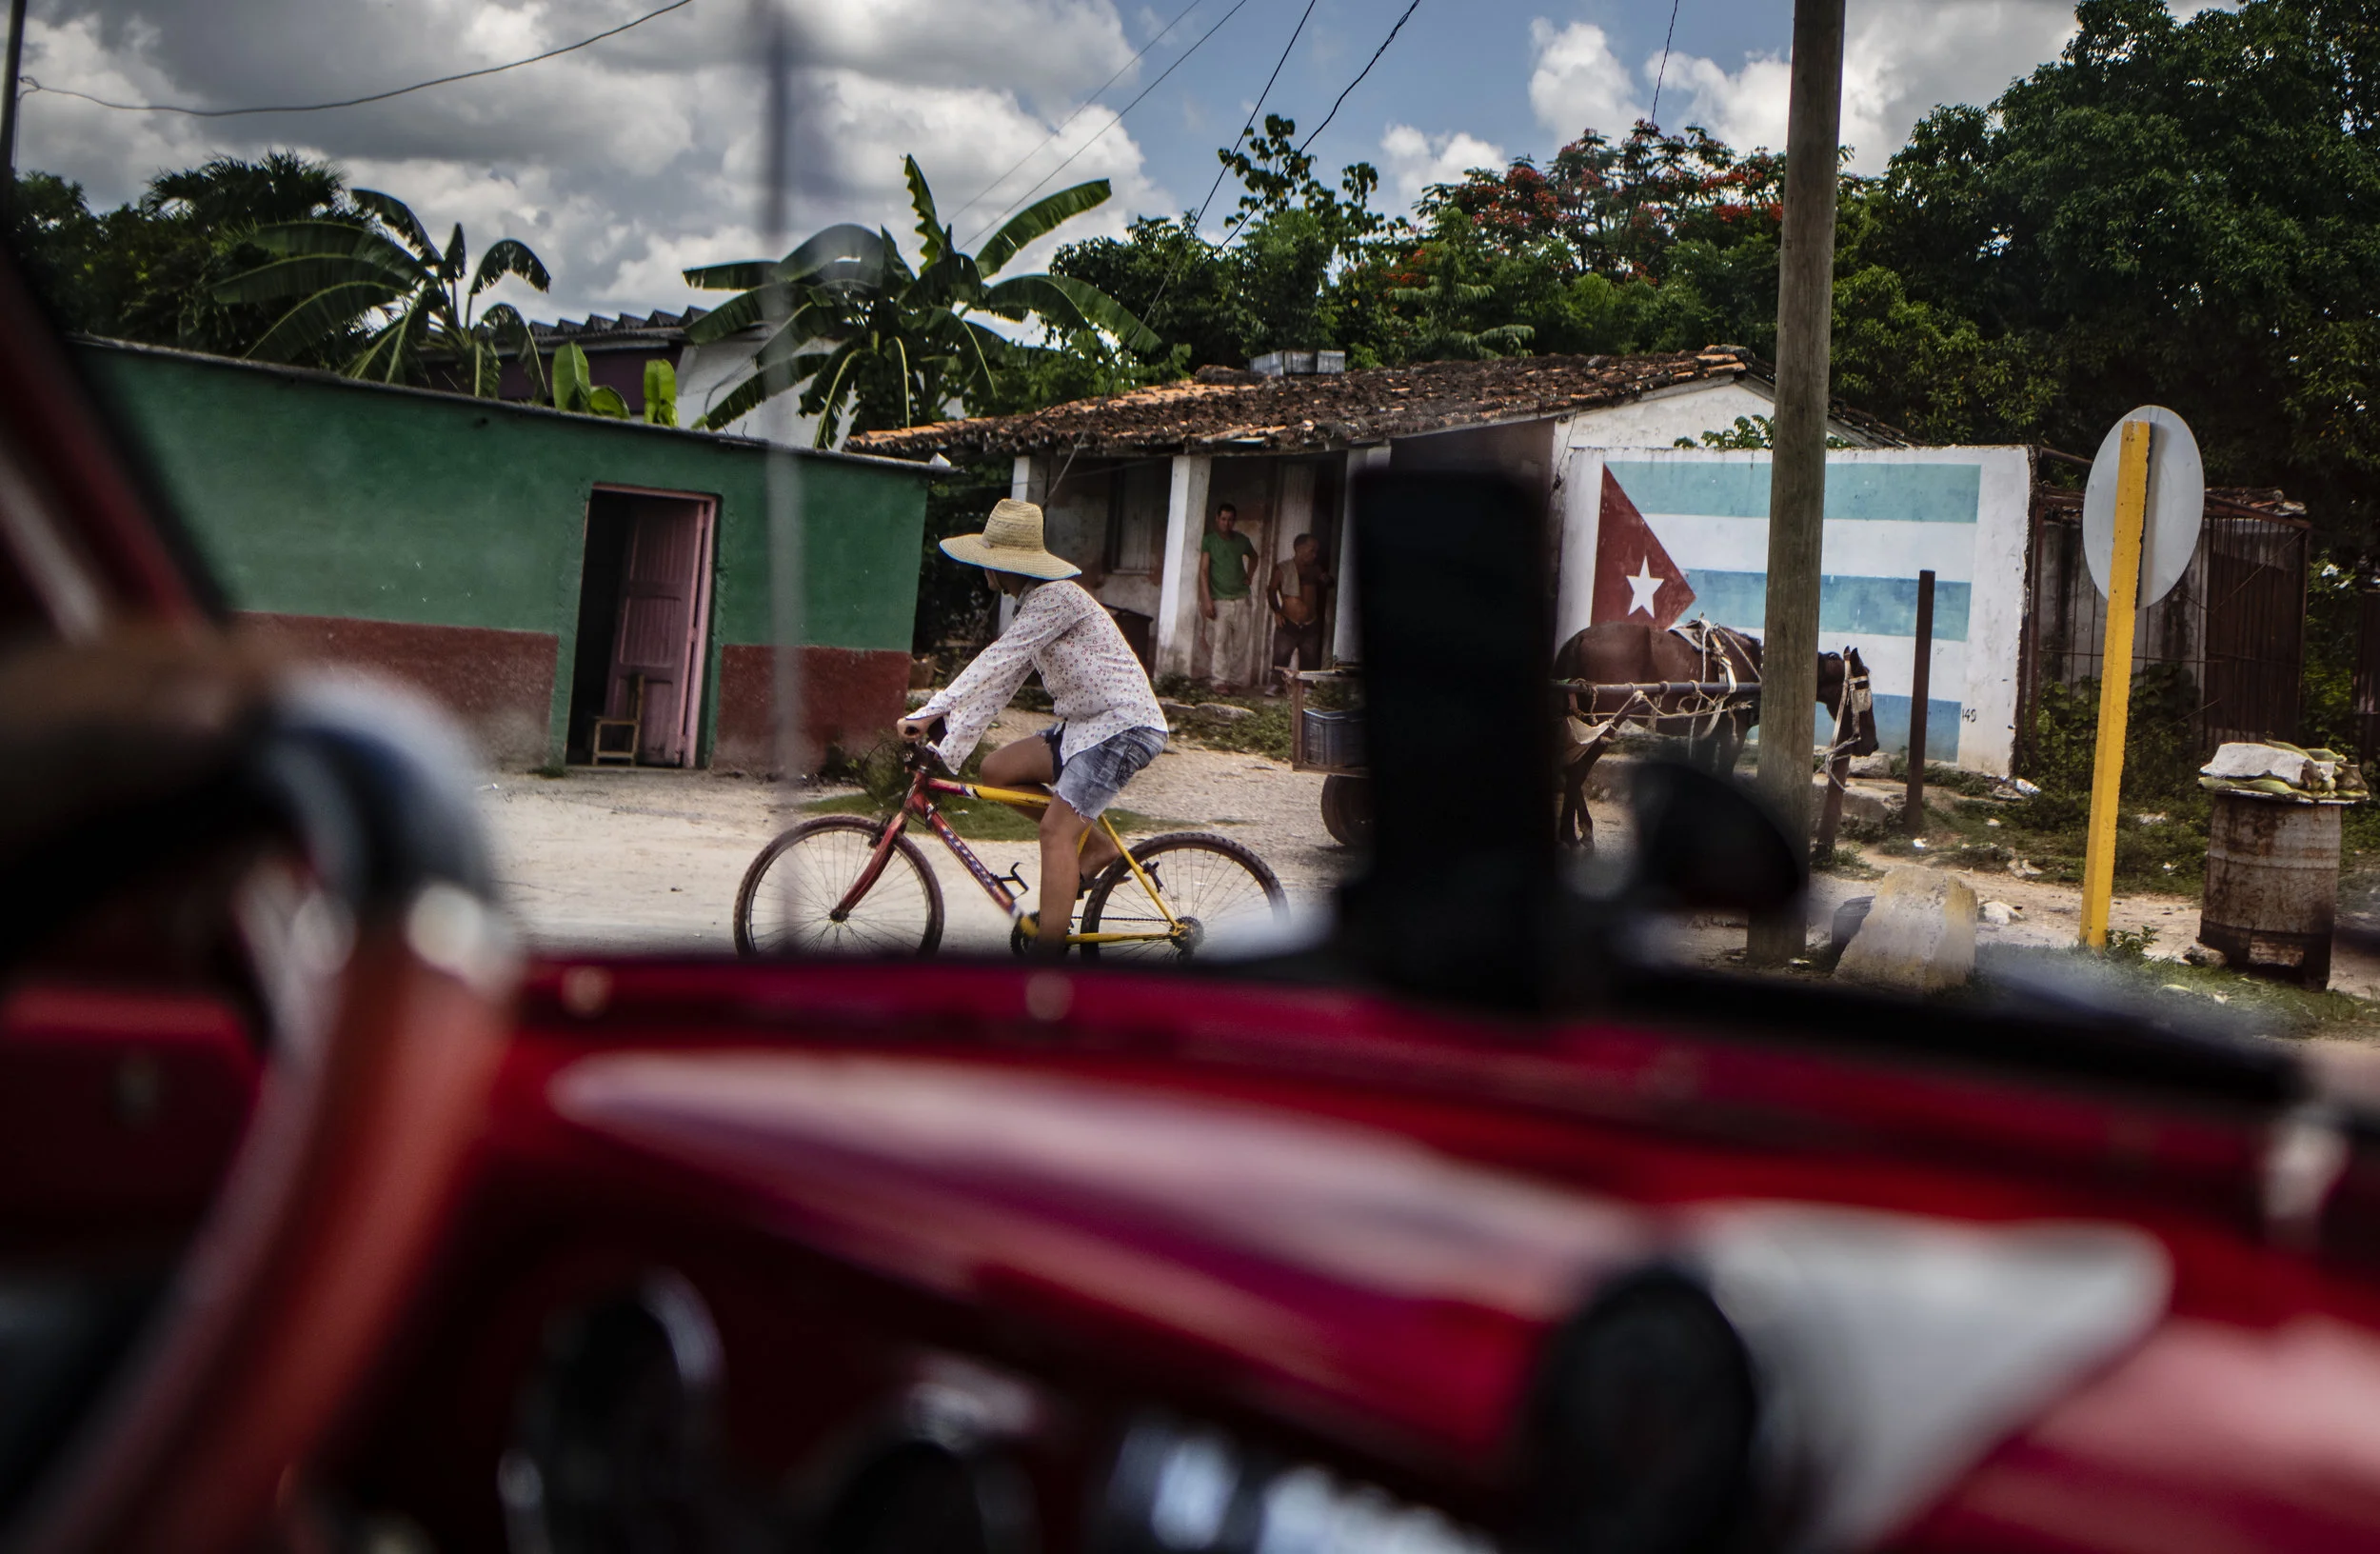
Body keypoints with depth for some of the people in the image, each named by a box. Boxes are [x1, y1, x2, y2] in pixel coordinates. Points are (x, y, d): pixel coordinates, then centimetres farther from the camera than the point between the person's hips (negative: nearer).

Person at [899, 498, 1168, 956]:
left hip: (1125, 727, -10)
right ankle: (1096, 847, 10)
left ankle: (1048, 947, -15)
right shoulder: (1033, 608, 13)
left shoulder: (1057, 599, -17)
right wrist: (946, 753, 4)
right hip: (1086, 725, 10)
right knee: (997, 769, 3)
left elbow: (996, 662, -25)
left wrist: (930, 712, -29)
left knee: (1055, 828, -16)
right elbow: (997, 686, 11)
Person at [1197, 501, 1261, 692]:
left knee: (1240, 643, 2)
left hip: (1242, 600, 4)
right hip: (1220, 600, -4)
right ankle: (1219, 681, -9)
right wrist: (1207, 600, -17)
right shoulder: (1209, 541, -3)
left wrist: (1249, 575, 12)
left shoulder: (1242, 541, 9)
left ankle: (1233, 679, 11)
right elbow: (1203, 571, -8)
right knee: (1219, 642, -11)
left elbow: (1253, 557, 31)